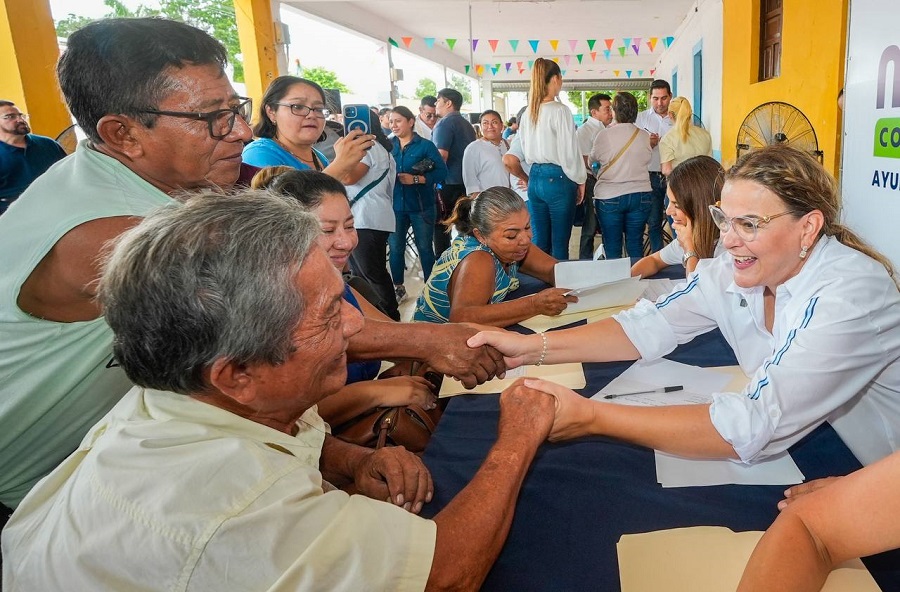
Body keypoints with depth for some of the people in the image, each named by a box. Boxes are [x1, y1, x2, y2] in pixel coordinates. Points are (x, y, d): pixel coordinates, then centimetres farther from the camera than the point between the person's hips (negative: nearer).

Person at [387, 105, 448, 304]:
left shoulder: (425, 145, -4)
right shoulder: (388, 145, 6)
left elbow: (442, 172, -11)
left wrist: (415, 179, -18)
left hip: (421, 206, -3)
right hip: (395, 206, 3)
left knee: (424, 247, 6)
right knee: (395, 248, 7)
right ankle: (398, 288, 21)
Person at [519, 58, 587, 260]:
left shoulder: (527, 113, 7)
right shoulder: (559, 110, -11)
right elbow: (569, 152, -11)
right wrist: (580, 180, 1)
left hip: (535, 178, 6)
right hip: (558, 179, -6)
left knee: (539, 242, 11)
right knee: (559, 244, 1)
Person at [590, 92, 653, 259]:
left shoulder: (604, 135, -9)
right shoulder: (645, 136, 1)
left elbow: (593, 159, 6)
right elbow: (646, 159, 12)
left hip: (609, 197, -3)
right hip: (640, 196, 3)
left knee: (612, 248, 6)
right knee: (636, 245, 11)